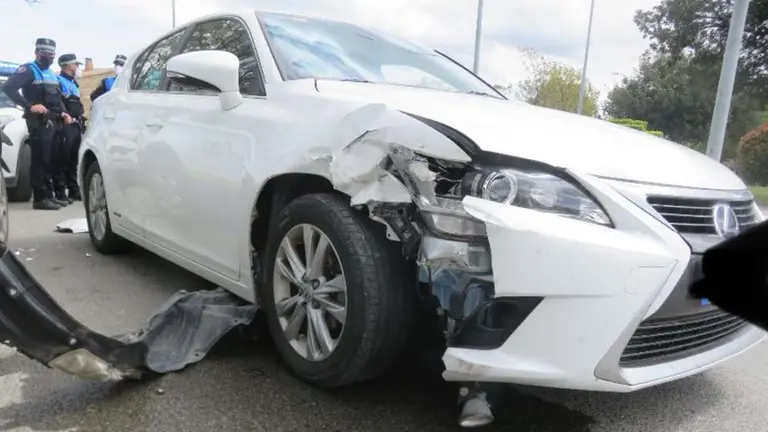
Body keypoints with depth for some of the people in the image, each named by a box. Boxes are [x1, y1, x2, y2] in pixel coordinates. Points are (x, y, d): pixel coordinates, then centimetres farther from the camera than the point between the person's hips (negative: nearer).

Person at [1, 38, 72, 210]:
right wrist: (30, 106, -21)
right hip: (38, 121, -7)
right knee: (40, 159, -9)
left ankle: (48, 195, 15)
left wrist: (63, 113, 8)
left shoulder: (52, 74, 21)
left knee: (50, 160, 9)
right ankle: (40, 198, -7)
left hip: (53, 121, 7)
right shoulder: (28, 70, -3)